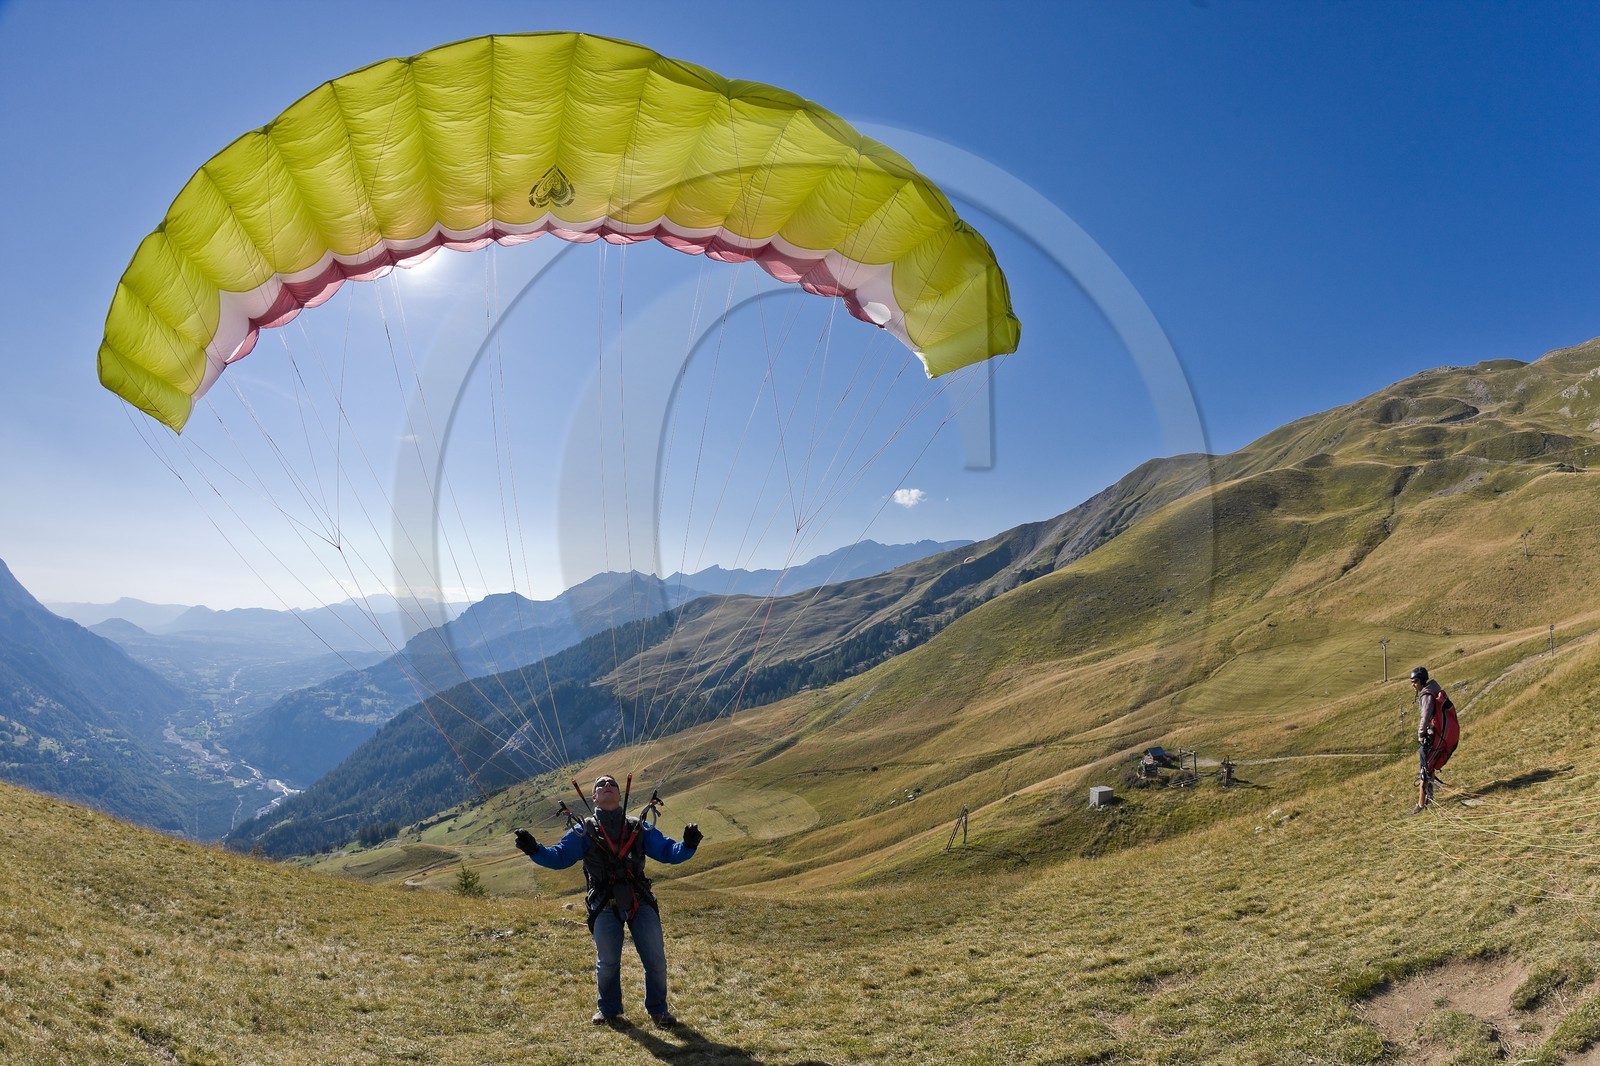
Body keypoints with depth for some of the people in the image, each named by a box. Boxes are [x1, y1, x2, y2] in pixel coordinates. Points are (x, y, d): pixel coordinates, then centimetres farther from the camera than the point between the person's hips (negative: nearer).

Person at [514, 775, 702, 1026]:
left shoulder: (640, 829, 10)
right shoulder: (584, 832, 8)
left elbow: (669, 852, 5)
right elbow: (558, 857, 2)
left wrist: (688, 845, -15)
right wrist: (533, 849, -16)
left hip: (640, 902, 1)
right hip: (604, 906, -1)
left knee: (656, 960, 2)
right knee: (607, 962, 9)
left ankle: (658, 1009, 22)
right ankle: (609, 1008, 34)